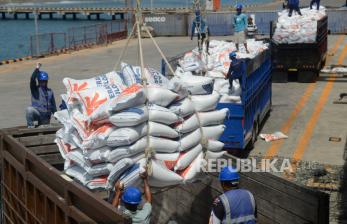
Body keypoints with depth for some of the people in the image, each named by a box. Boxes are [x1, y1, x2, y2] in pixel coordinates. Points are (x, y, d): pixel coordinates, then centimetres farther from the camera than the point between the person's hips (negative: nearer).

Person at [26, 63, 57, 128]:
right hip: (37, 113, -4)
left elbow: (53, 104, 20)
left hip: (46, 116, 4)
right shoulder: (35, 89, 4)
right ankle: (31, 126, -25)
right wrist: (37, 69, -18)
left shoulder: (50, 91, 17)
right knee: (29, 109, -35)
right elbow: (32, 79, -15)